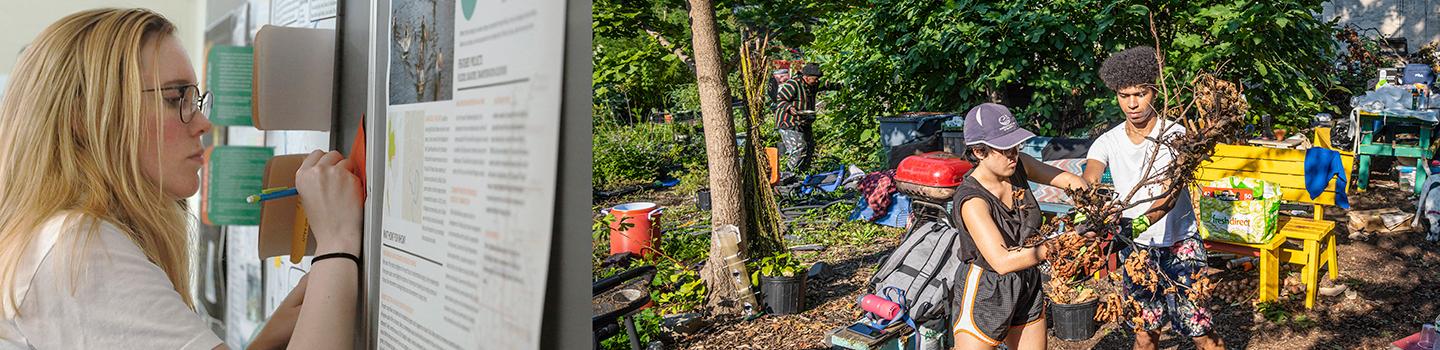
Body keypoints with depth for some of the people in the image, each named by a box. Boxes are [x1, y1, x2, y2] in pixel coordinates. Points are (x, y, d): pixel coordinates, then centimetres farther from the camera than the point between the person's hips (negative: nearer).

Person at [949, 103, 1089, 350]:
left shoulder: (1018, 166, -8)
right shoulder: (971, 200, -28)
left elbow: (1066, 178, 7)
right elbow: (1003, 261, -37)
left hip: (1027, 288, 7)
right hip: (983, 296, -7)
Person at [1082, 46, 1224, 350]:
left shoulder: (1177, 136, -13)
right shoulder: (1107, 142, -4)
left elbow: (1171, 194, -26)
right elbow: (1087, 185, -22)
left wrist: (1138, 225, -44)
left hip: (1179, 244, -3)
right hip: (1135, 248, 3)